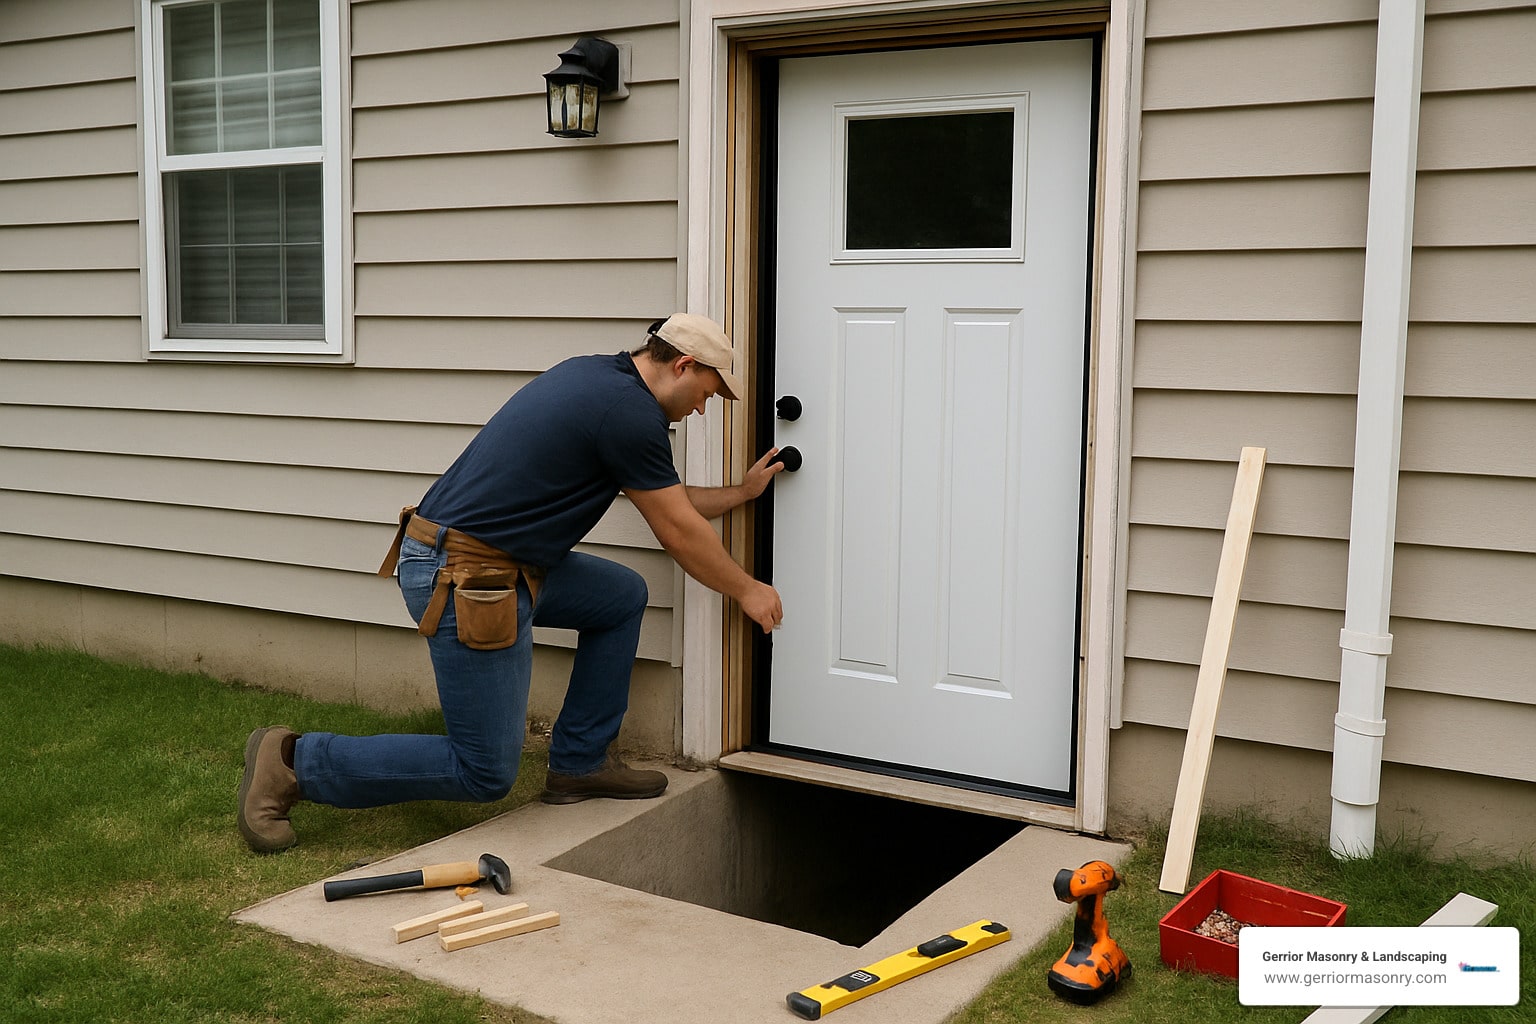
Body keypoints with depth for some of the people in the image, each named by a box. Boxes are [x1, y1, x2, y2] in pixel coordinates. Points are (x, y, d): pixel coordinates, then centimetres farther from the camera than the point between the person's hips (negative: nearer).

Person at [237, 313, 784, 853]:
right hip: (464, 581, -10)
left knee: (623, 596, 18)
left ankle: (579, 763, 22)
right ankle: (294, 761, 3)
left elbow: (667, 501, 26)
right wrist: (747, 591, 10)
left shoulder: (595, 374, 15)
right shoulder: (632, 411, -13)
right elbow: (679, 534, -4)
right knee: (485, 773, -1)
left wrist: (741, 492, 32)